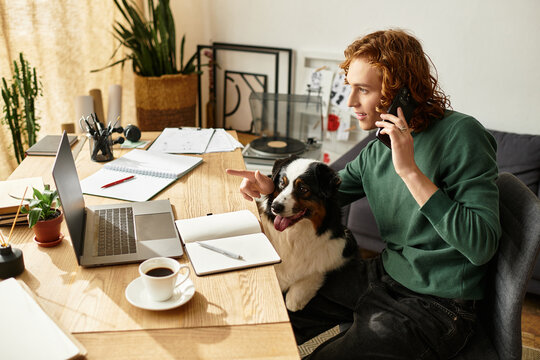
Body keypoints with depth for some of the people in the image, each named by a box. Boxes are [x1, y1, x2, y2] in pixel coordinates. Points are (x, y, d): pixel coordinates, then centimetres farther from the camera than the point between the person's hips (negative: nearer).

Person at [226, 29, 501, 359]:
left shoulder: (460, 134, -20)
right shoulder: (377, 149, 1)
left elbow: (482, 247, -26)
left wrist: (410, 172, -30)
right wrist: (273, 189, -2)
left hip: (436, 306, -7)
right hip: (384, 274, 7)